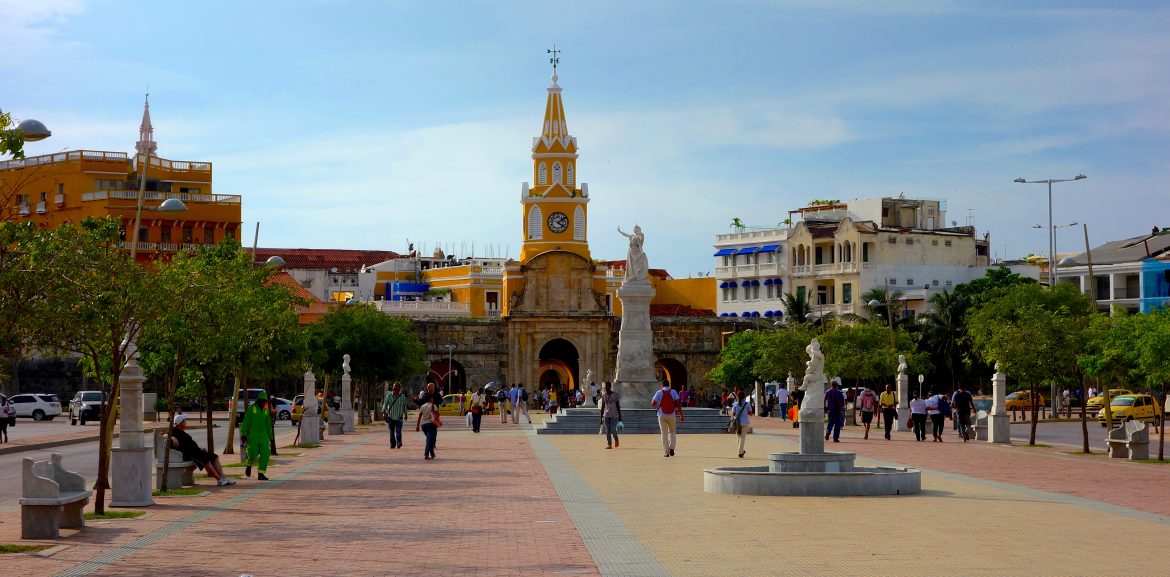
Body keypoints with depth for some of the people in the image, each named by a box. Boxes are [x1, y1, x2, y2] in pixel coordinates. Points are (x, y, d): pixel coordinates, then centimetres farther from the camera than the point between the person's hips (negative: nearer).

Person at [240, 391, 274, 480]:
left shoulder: (266, 411, 14)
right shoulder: (251, 409, 0)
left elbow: (268, 425, 19)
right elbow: (246, 422, -3)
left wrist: (270, 437, 18)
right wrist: (243, 434, -12)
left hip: (263, 435, 4)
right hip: (253, 435, -4)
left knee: (265, 454, -9)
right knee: (253, 454, -8)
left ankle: (261, 473, -4)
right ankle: (249, 464, 26)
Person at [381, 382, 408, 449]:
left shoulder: (402, 396, 2)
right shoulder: (389, 395, 0)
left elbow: (405, 406, 13)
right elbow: (385, 404, -2)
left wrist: (405, 414, 18)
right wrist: (384, 412, -16)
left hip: (399, 417, -1)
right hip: (391, 417, 1)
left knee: (398, 431, -17)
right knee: (392, 432, 8)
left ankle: (399, 442, -29)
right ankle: (392, 444, 17)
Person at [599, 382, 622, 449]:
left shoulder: (615, 395, -3)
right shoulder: (603, 395, 7)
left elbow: (618, 406, -2)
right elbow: (602, 407, 10)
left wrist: (620, 416, -5)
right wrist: (601, 418, 8)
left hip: (614, 415, -3)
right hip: (606, 415, 3)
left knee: (613, 430, -9)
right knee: (607, 430, -3)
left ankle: (616, 440, 20)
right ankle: (609, 444, 0)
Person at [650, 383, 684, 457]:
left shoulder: (659, 392, 1)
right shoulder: (673, 392, 3)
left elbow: (653, 404, -6)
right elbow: (678, 404, -5)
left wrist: (652, 401, 18)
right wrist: (681, 415, -3)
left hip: (662, 415, -1)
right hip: (671, 415, 1)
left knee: (664, 433, 4)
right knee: (672, 432, 17)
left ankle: (666, 452, -1)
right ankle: (671, 448, -2)